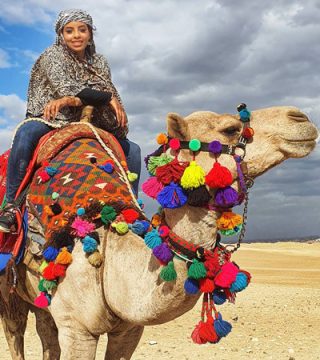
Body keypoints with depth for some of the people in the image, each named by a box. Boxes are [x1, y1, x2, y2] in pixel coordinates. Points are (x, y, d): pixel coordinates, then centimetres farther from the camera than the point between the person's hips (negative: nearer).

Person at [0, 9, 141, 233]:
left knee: (132, 149, -5)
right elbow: (65, 88, -16)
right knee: (27, 131, -38)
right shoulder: (52, 55, 0)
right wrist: (108, 98, -20)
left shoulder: (99, 62, 12)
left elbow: (108, 93, -7)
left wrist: (71, 99, -26)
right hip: (51, 122, -5)